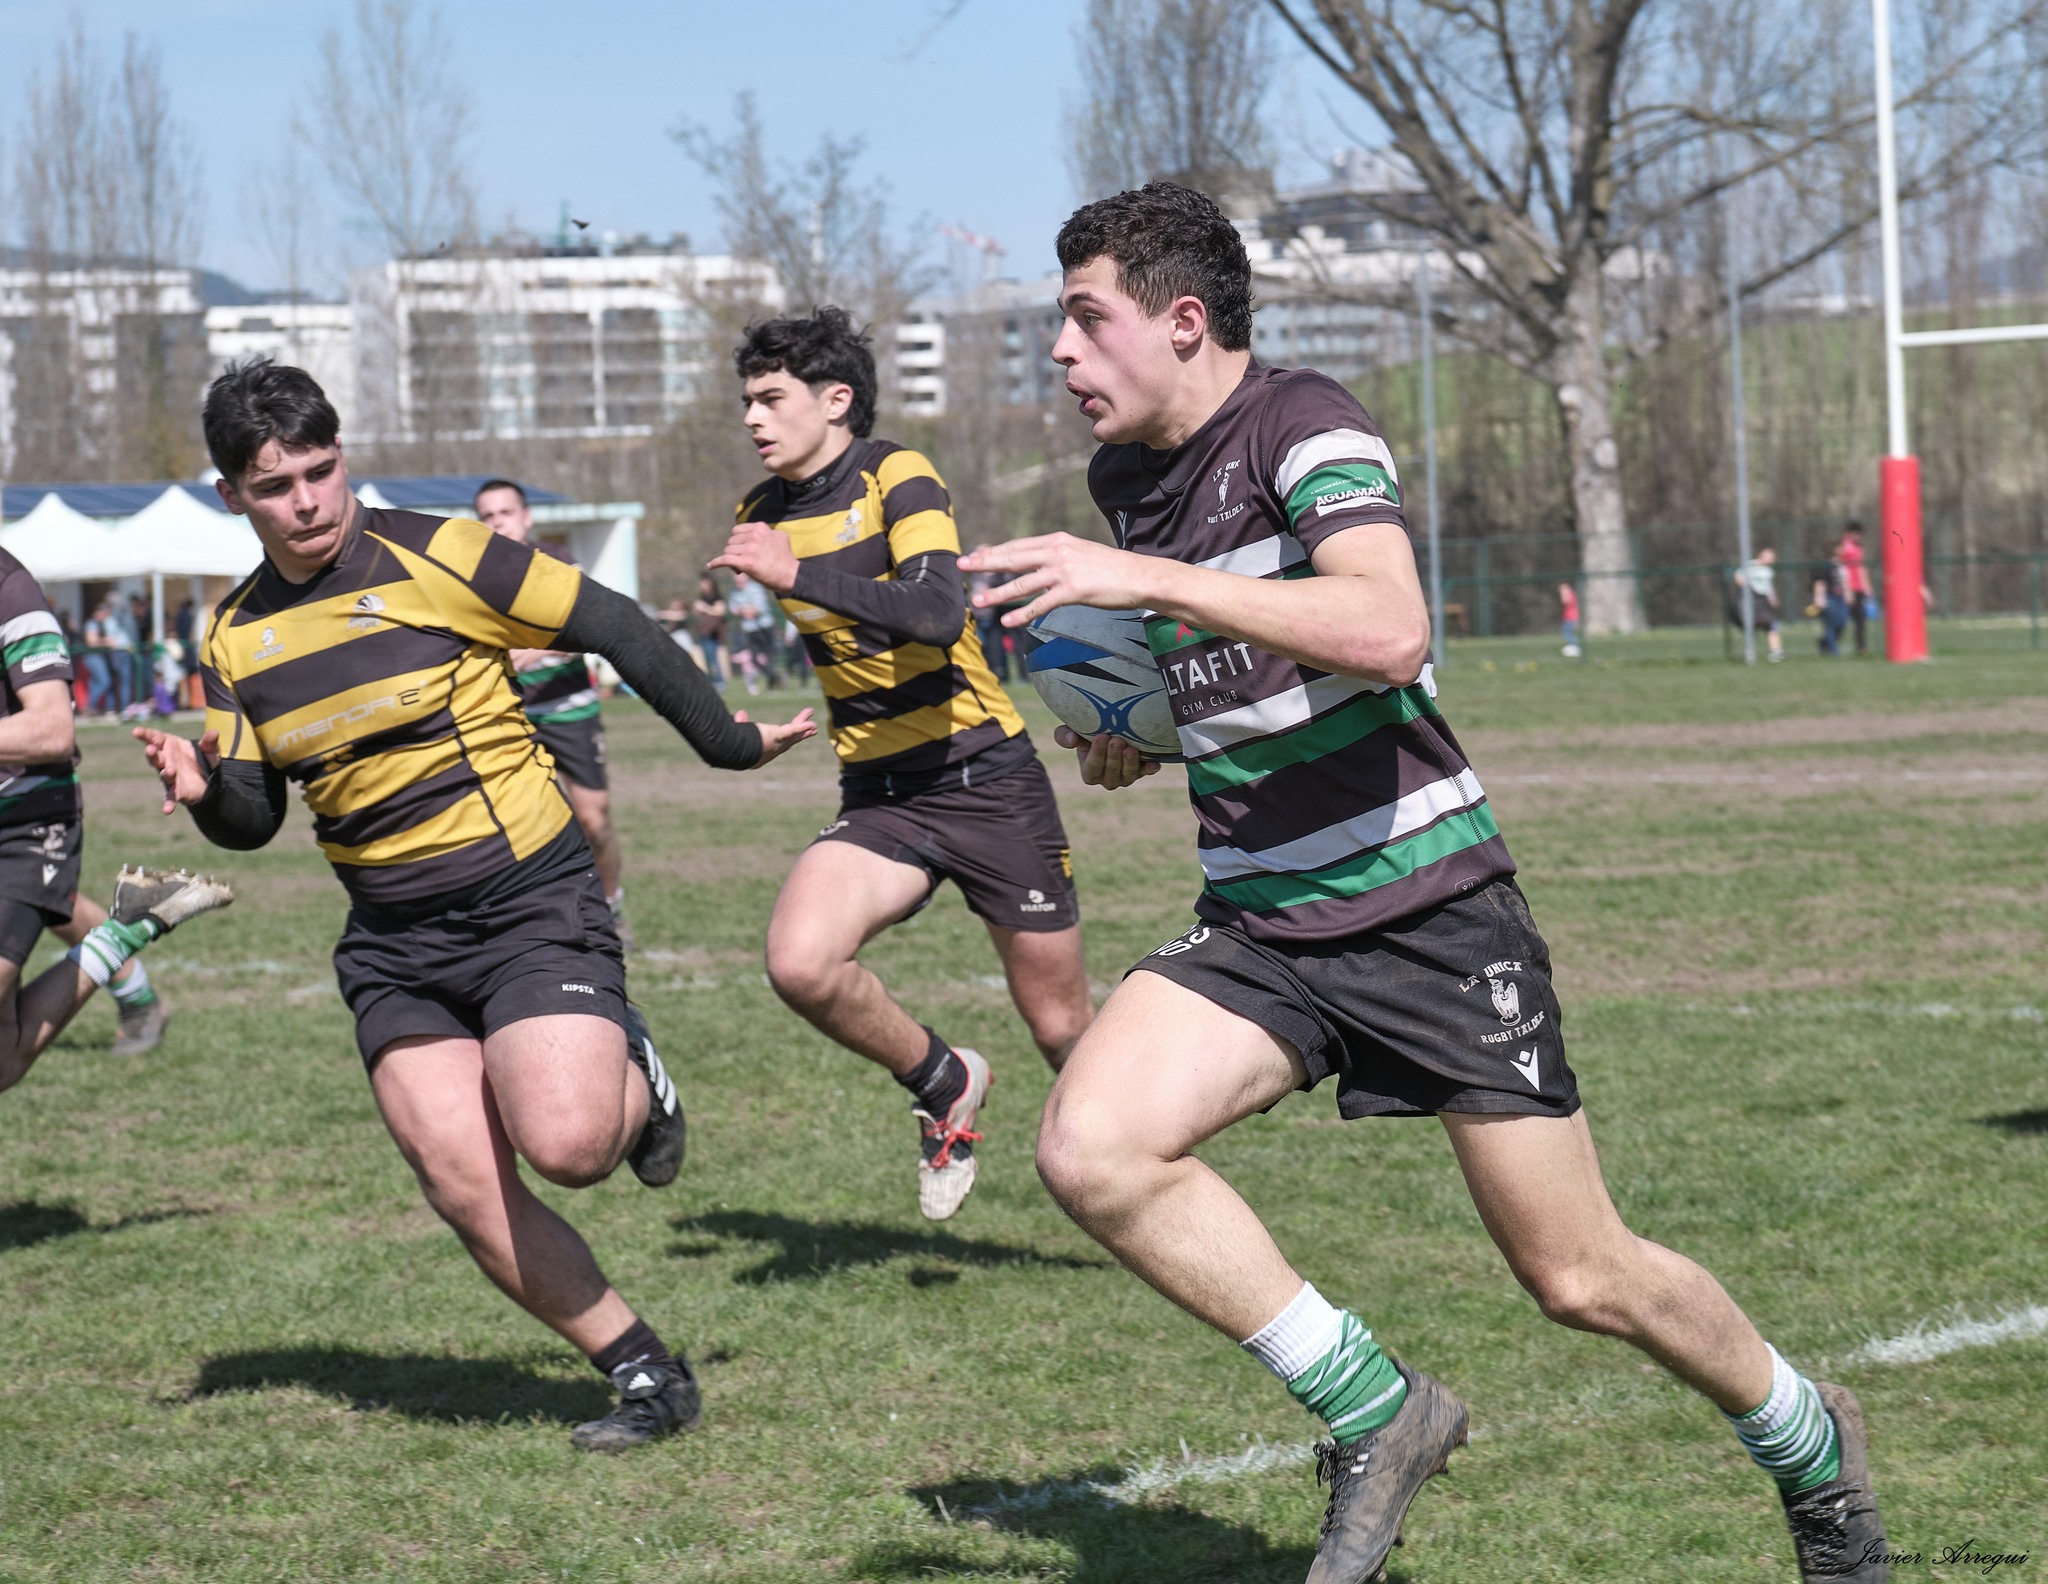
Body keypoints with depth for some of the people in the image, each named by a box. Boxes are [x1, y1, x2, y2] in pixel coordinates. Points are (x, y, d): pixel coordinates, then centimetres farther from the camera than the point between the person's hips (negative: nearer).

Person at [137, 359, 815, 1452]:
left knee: (565, 1143, -25)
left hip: (532, 900, -5)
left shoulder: (437, 558, -10)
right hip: (392, 946, 5)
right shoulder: (233, 641, 5)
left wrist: (725, 742, 1)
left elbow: (616, 629, -4)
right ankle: (647, 1376, 7)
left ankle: (634, 1081, 12)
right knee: (465, 1189, -8)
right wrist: (203, 792, -12)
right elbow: (253, 819, 11)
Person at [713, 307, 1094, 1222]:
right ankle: (941, 1085, 3)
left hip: (986, 779, -5)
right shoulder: (763, 517, 8)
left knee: (1063, 1027, 1)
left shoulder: (898, 478, -11)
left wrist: (797, 574, -31)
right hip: (879, 797, 5)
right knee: (799, 963, -24)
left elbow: (938, 613, -28)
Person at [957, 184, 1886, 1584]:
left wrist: (1146, 579, -33)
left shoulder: (1301, 422, -14)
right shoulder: (1126, 477, 10)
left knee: (1583, 1281, -1)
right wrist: (1136, 727, 10)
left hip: (1425, 904, -6)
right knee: (1092, 1148, -21)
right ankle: (1376, 1416, -5)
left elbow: (1389, 630, -33)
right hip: (1257, 926, 6)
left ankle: (1810, 1445, 29)